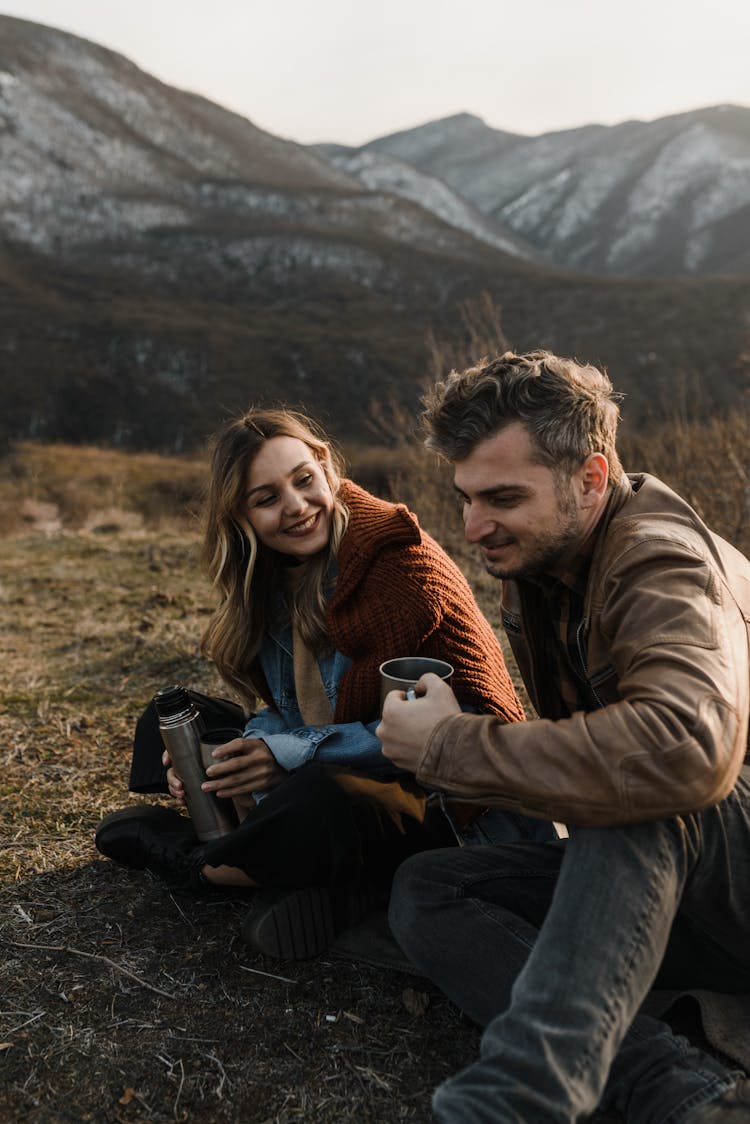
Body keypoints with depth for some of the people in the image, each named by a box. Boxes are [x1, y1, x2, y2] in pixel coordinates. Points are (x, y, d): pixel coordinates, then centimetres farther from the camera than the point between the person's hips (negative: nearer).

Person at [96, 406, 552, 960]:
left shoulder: (405, 563, -20)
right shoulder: (269, 579, 2)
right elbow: (288, 713, 6)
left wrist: (295, 754, -26)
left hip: (450, 797, -8)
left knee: (321, 800, -39)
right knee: (170, 719, 5)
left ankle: (186, 859, -7)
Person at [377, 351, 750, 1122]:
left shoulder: (661, 560, -22)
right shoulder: (536, 572, 5)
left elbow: (688, 746, -42)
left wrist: (451, 747, -31)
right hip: (649, 878, 8)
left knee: (639, 796, -37)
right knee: (424, 891, -10)